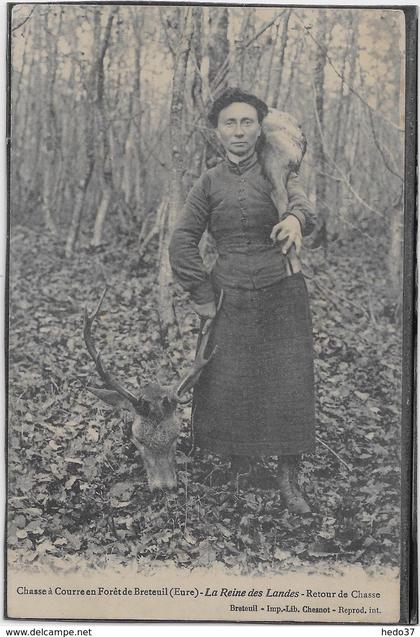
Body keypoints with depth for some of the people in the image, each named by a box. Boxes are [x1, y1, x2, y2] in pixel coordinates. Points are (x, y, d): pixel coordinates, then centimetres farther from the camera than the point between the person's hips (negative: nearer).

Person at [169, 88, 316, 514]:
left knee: (288, 386, 0)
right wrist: (203, 298, -2)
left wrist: (295, 219, -41)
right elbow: (182, 243, 5)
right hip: (230, 299, 1)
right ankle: (237, 469, 22)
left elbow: (301, 206, -16)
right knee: (227, 386, 3)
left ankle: (288, 479, 12)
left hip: (281, 295, -1)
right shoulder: (209, 184, 4)